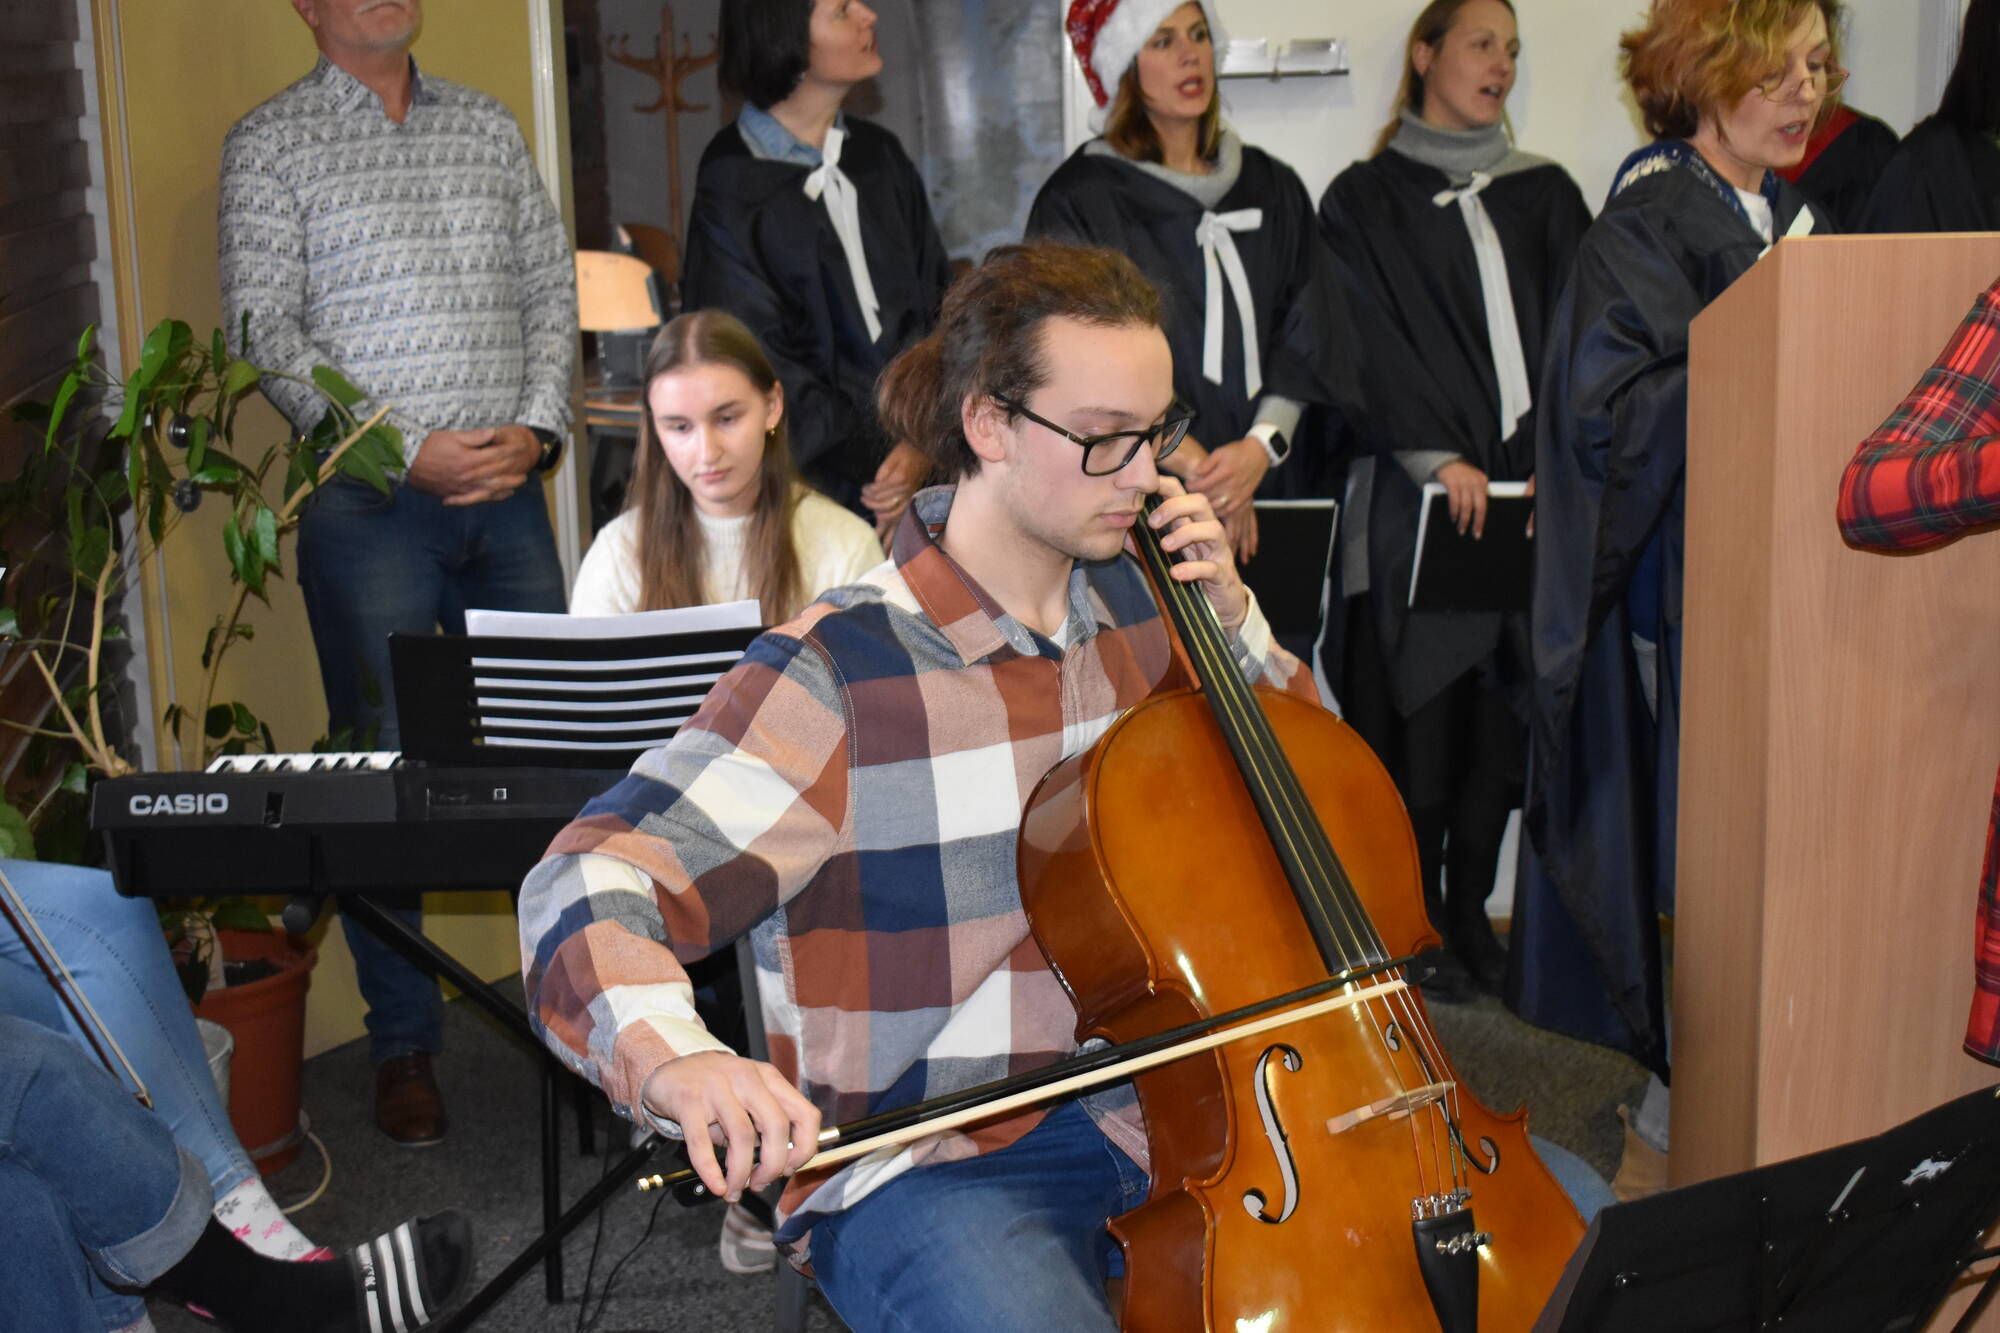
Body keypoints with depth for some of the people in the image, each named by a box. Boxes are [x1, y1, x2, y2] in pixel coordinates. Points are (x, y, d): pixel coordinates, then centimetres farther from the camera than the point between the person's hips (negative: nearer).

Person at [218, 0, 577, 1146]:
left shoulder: (487, 127, 14)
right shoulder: (270, 144, 2)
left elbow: (552, 285, 13)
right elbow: (265, 330, -6)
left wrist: (538, 424, -4)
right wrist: (406, 451, -14)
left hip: (508, 490, 4)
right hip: (368, 498, -4)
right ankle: (405, 1046, 10)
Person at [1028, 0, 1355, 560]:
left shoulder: (1273, 189, 12)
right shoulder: (1077, 201, -2)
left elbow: (1304, 342, 6)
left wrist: (1263, 443, -11)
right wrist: (1194, 464, -15)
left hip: (1261, 493, 4)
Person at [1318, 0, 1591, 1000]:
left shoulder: (1544, 196, 15)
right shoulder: (1366, 201, 5)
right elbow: (1373, 346, -6)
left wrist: (1553, 457, -9)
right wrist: (1439, 455, -18)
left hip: (1529, 492, 4)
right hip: (1415, 500, -3)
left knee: (1504, 712, 5)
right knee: (1420, 712, -1)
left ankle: (1469, 908, 17)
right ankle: (1414, 916, 9)